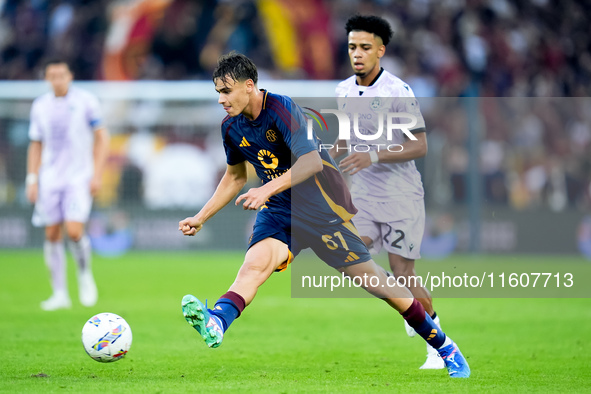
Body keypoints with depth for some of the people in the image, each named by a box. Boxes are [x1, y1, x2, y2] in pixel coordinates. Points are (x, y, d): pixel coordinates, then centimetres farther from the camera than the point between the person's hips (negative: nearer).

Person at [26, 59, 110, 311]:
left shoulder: (85, 101, -3)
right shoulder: (40, 106, 7)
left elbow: (101, 137, 0)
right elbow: (36, 145, 15)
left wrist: (97, 174, -8)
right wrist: (32, 179, 7)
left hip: (79, 177, -4)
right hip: (50, 179, 4)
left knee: (74, 231, -18)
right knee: (52, 235, 0)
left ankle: (85, 274, 11)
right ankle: (60, 294, 8)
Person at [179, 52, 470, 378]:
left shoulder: (281, 109, -20)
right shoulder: (231, 128, 2)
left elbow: (311, 161, -30)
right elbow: (235, 176, 19)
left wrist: (268, 189, -38)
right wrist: (201, 217, 15)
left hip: (322, 205, -5)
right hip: (278, 209, 5)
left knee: (366, 275, -1)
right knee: (254, 263, -23)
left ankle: (443, 345, 12)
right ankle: (216, 323, -51)